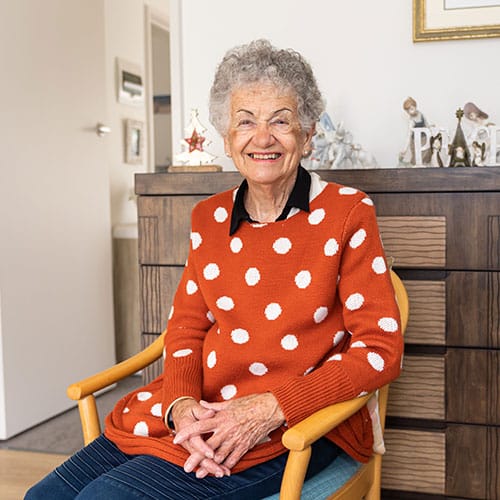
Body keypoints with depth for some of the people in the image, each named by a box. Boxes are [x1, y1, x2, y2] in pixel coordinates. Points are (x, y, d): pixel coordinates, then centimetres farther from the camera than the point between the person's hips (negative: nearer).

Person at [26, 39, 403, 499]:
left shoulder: (347, 213, -6)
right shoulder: (208, 220, 9)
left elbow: (380, 349, -10)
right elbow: (185, 330, 11)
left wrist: (270, 410, -19)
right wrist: (182, 405, -11)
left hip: (294, 428, -5)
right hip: (199, 413, 5)